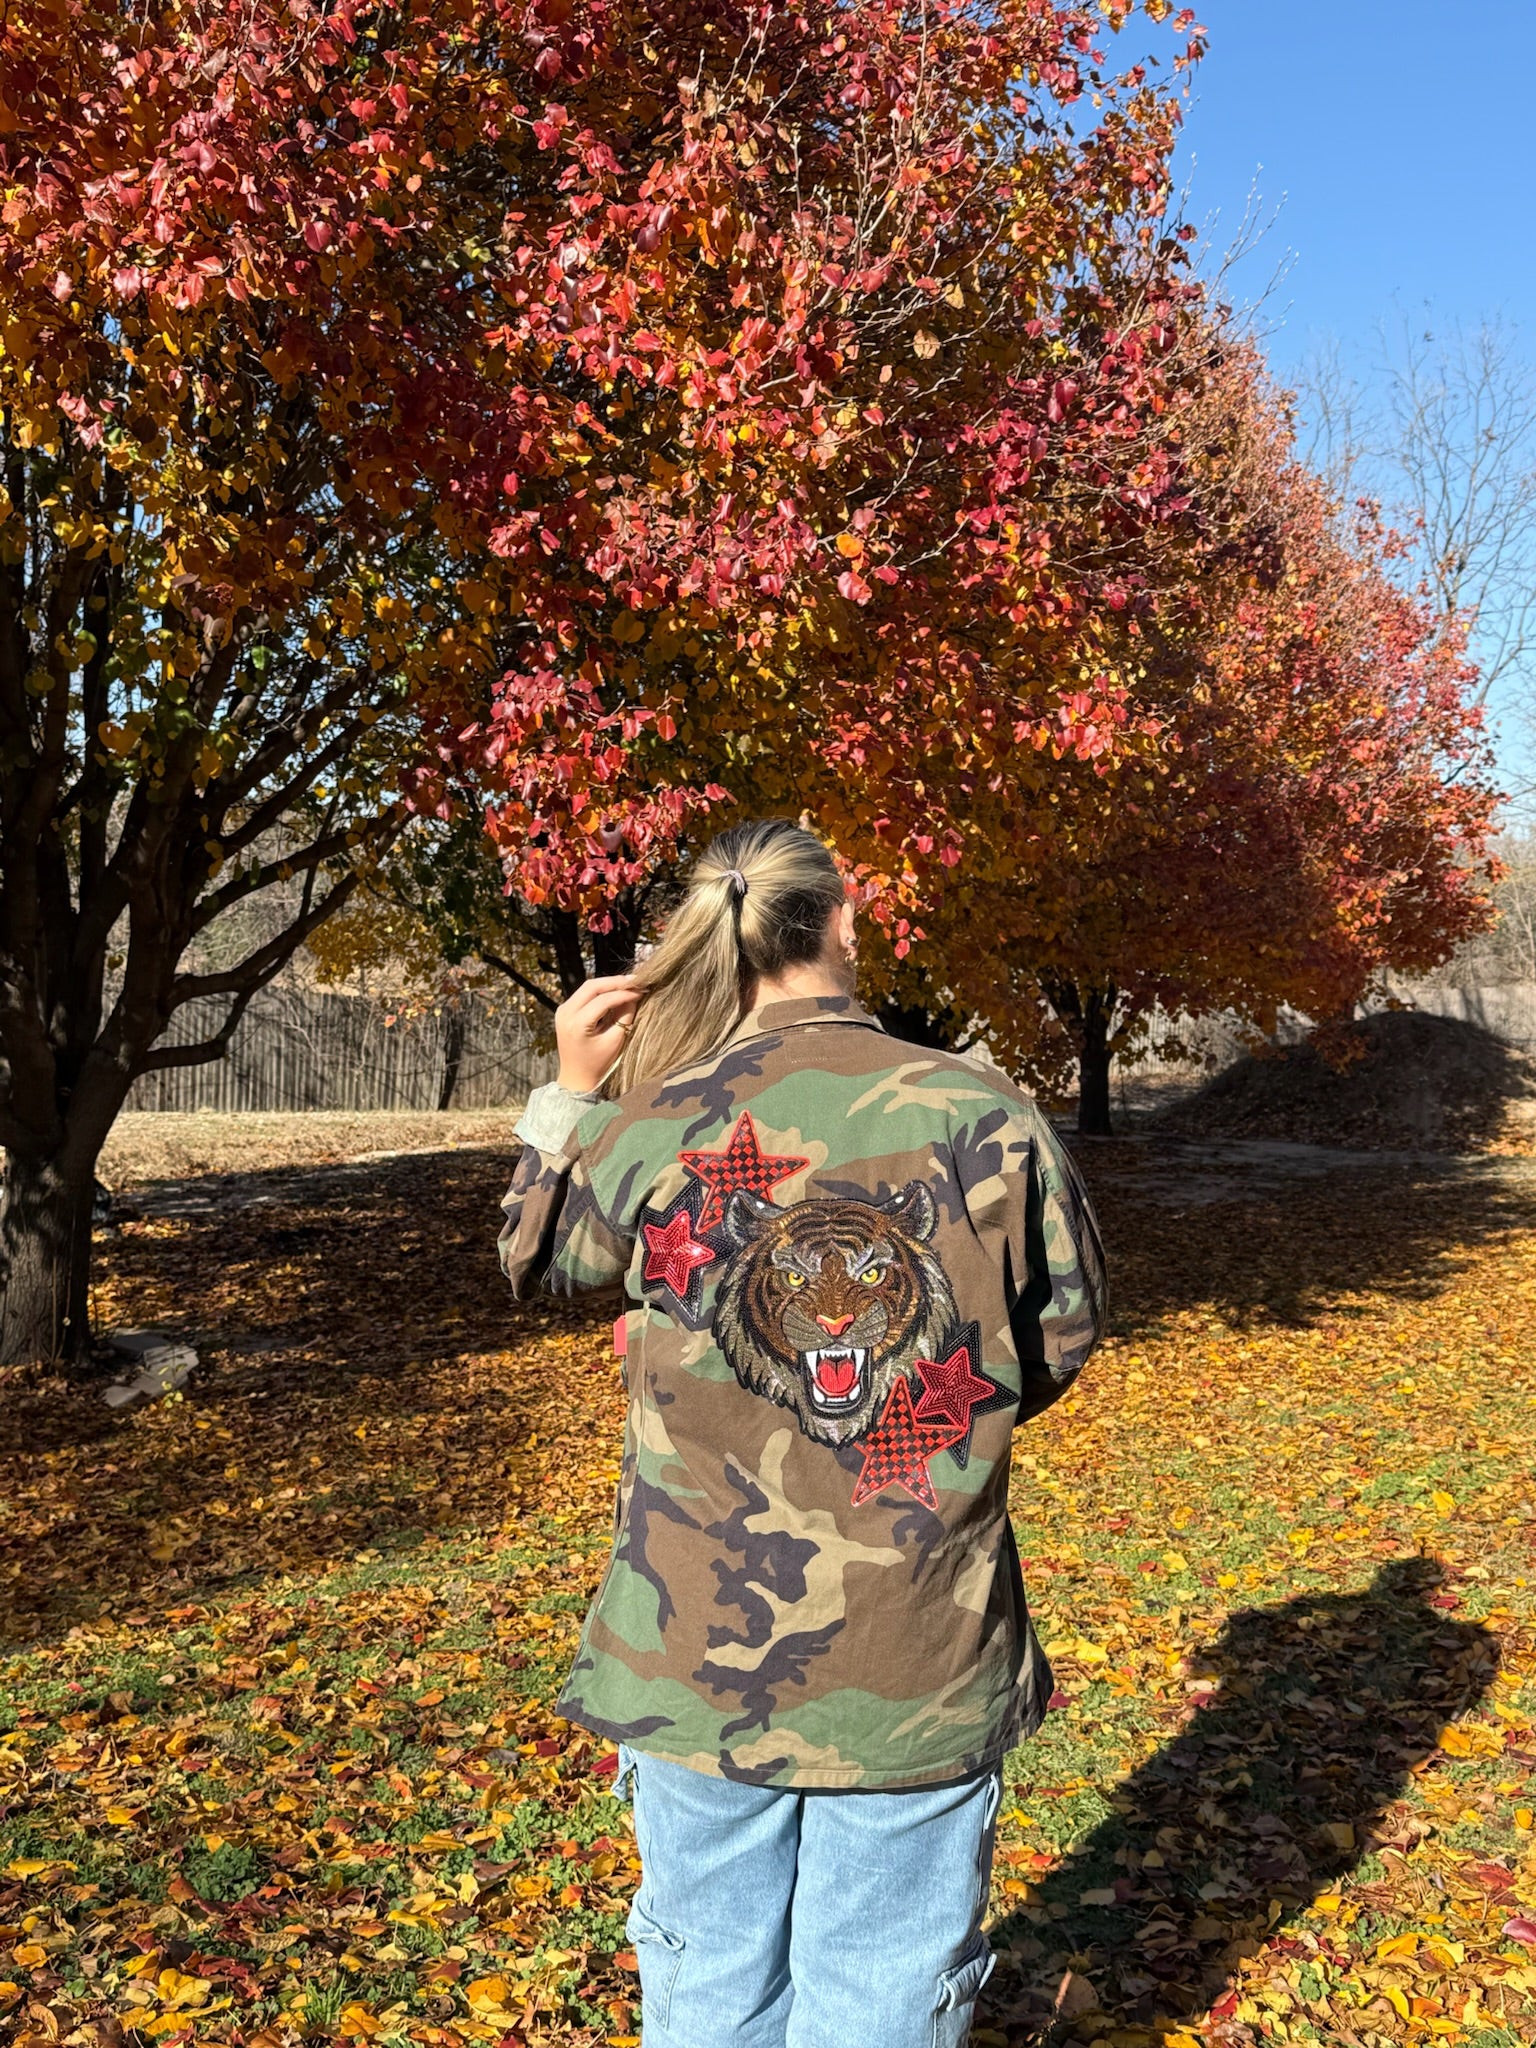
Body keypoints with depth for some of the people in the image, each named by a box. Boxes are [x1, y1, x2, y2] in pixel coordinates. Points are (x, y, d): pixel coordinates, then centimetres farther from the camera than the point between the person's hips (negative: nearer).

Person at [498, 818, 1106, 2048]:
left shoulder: (644, 1134, -11)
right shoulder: (990, 1120, -11)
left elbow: (536, 1253, 10)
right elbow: (1061, 1341, 2)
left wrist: (572, 1098, 13)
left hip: (698, 1657, 1)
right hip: (921, 1670, 0)